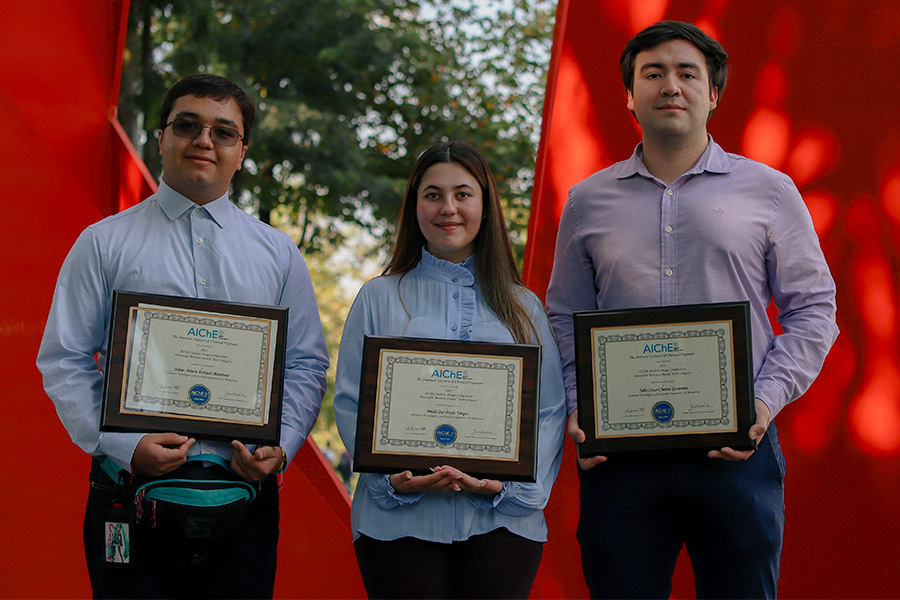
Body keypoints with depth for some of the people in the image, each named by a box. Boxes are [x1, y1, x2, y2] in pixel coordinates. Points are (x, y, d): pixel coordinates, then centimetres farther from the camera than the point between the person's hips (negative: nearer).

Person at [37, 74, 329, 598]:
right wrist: (123, 445, -13)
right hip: (131, 491, -2)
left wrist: (281, 446, -6)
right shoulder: (103, 244, 5)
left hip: (244, 492, 2)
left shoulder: (278, 253, 12)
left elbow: (306, 364, 11)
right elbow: (63, 362, 1)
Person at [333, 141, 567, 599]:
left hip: (500, 521, 1)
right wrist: (392, 477, -13)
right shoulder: (379, 298, 10)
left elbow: (550, 411, 7)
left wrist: (509, 480, -10)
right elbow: (351, 403, 4)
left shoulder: (523, 307, 13)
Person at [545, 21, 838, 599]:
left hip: (735, 448, -1)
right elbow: (565, 320, 15)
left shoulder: (770, 191, 8)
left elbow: (813, 309, 6)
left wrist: (767, 399, -8)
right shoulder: (588, 201, 12)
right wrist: (576, 408, -1)